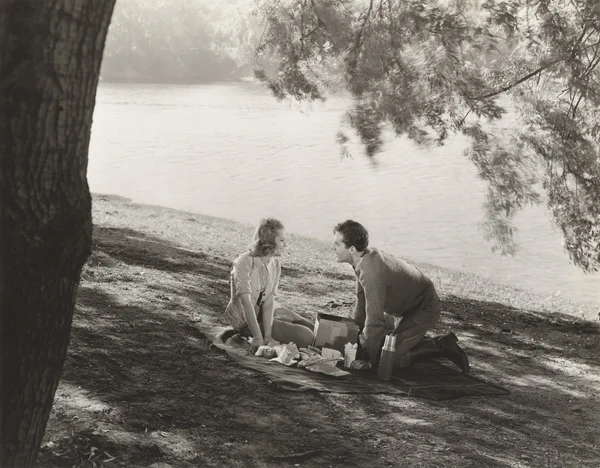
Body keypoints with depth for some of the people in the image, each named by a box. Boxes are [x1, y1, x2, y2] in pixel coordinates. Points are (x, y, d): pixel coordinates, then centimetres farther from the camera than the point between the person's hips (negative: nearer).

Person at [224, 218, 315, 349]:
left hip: (267, 311, 7)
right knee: (305, 337, -14)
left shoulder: (275, 264, -7)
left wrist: (267, 335, -27)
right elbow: (246, 303, -31)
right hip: (245, 319, -7)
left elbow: (269, 301, -15)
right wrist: (258, 337, -36)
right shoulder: (244, 263, -26)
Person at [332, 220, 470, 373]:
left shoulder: (372, 272, -36)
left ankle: (441, 347, -5)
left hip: (424, 310, -9)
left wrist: (367, 360, -25)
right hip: (408, 306, 10)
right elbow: (361, 300, 8)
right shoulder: (365, 258, -6)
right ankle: (418, 338, 22)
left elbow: (374, 319, -34)